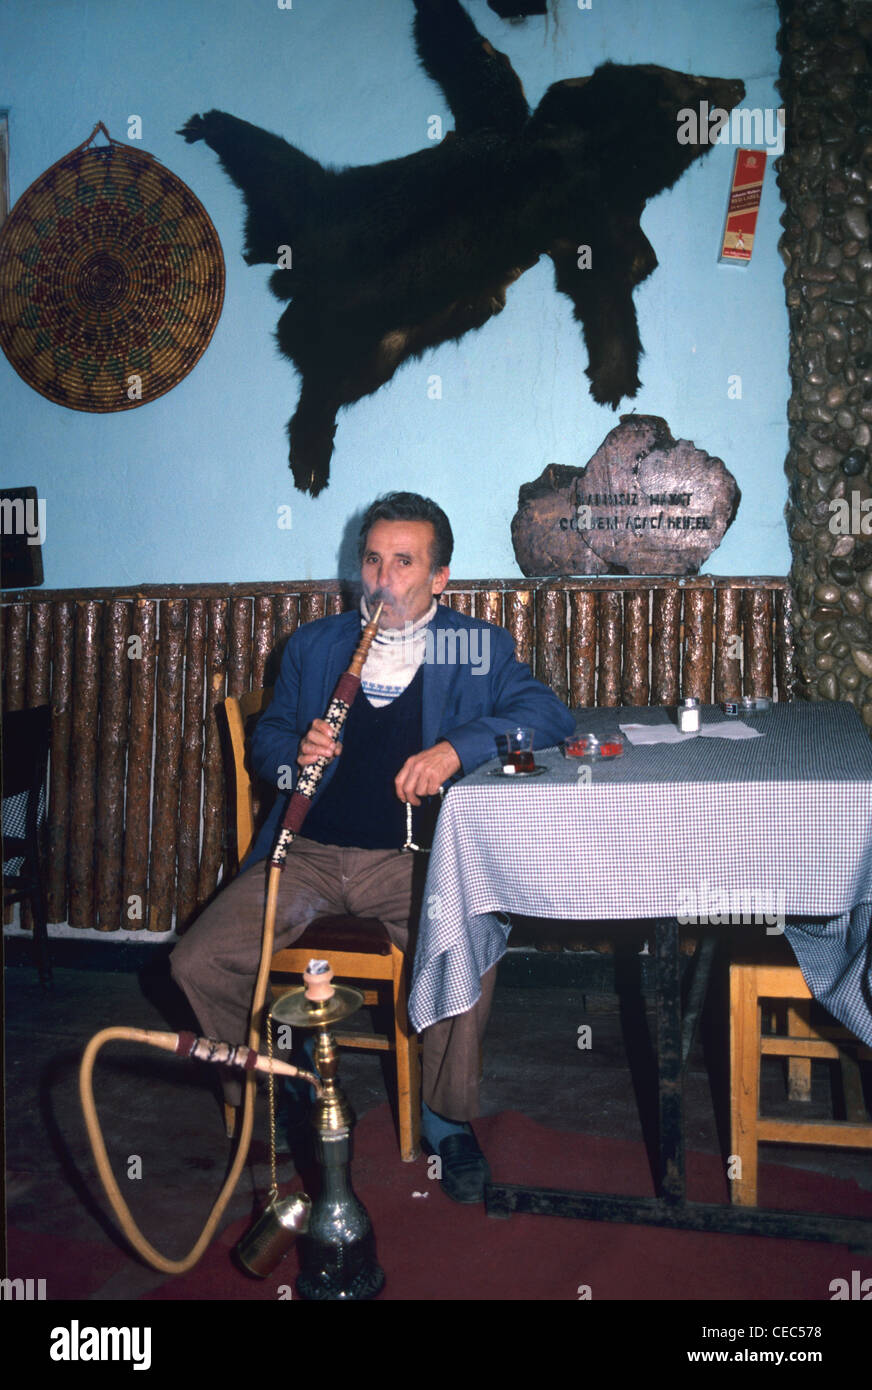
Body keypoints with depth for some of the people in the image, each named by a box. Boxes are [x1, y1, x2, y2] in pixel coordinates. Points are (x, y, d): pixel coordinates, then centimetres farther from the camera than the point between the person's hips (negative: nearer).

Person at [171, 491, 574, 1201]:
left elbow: (549, 714, -6)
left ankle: (447, 1118, -1)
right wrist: (295, 753, -4)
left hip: (412, 856, -3)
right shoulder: (313, 644, 15)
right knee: (197, 963, -15)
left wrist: (456, 746, -21)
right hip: (309, 851, 3)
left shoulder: (477, 647, 7)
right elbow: (265, 740, 21)